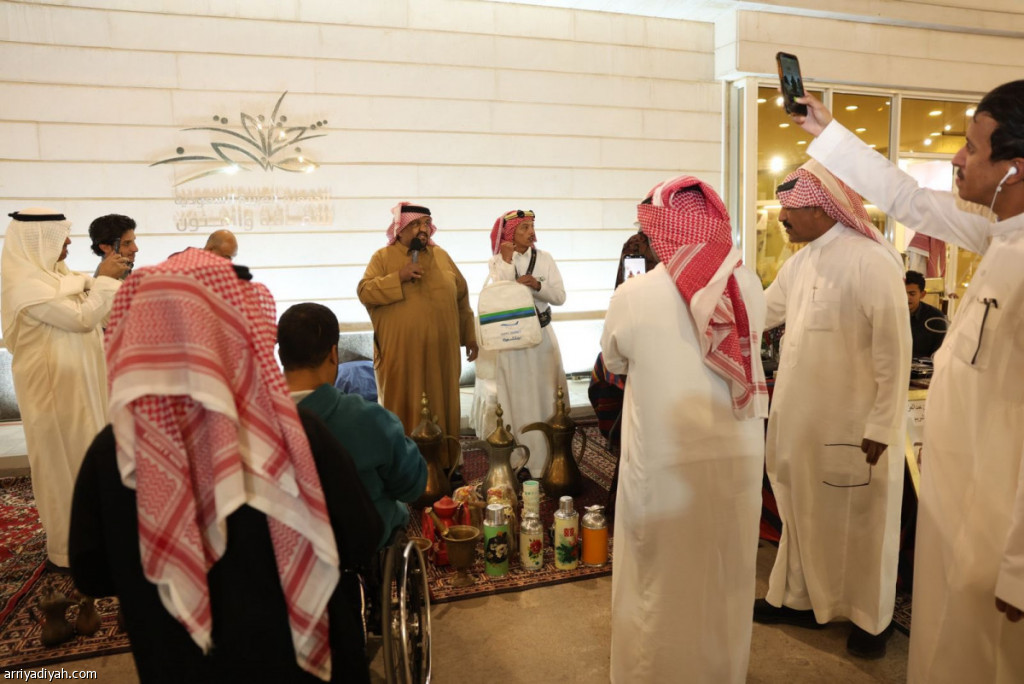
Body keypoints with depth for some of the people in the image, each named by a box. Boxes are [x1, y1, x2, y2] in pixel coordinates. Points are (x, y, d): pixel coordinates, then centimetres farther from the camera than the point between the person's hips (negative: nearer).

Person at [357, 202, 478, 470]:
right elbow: (364, 292, -8)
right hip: (400, 353, -3)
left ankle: (444, 464, 20)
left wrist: (469, 335, 12)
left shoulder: (441, 255, 11)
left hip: (440, 352, 3)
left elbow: (461, 295, 14)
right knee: (403, 409, 3)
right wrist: (399, 277, -18)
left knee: (441, 407, 9)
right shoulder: (382, 257, 2)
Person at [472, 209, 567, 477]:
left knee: (543, 397, 2)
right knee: (514, 397, 3)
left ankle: (544, 459, 11)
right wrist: (507, 260, -15)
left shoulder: (544, 259, 4)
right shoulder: (496, 262, 2)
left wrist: (537, 285, -18)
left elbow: (559, 296, -2)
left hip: (540, 335, 1)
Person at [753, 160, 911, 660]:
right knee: (803, 512, 19)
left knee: (859, 523, 11)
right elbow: (761, 311, 17)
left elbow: (894, 352, -18)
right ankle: (799, 598, 38)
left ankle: (871, 619, 32)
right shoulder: (801, 261, 5)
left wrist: (882, 427, -16)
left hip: (854, 425, -7)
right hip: (802, 417, 7)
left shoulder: (871, 262, -18)